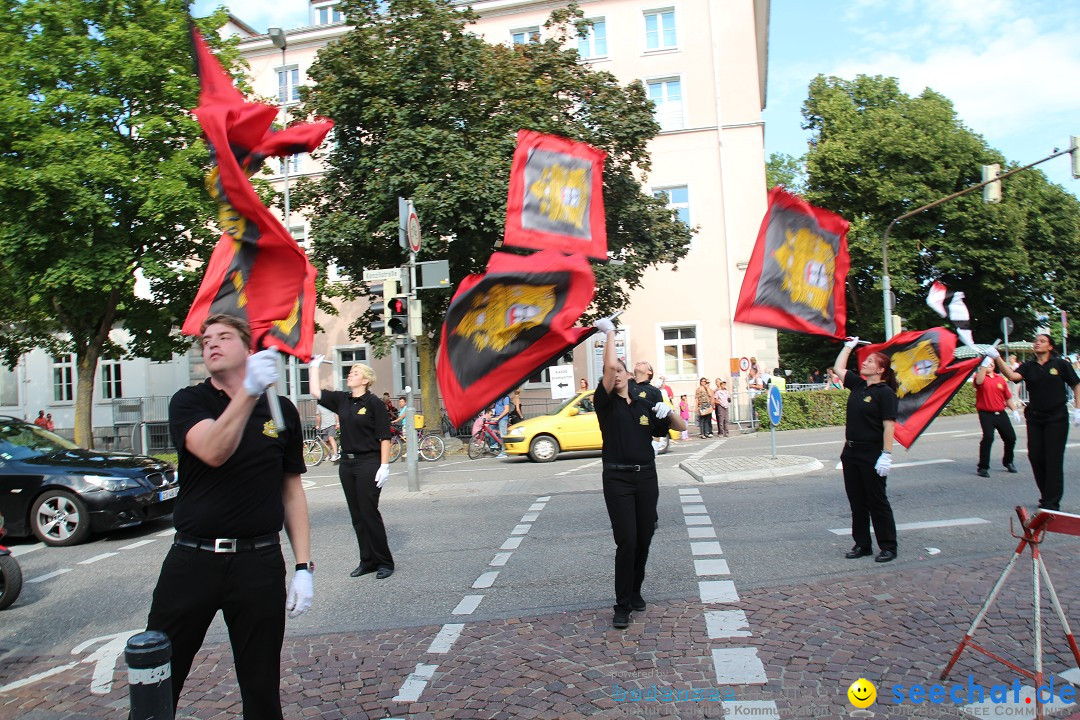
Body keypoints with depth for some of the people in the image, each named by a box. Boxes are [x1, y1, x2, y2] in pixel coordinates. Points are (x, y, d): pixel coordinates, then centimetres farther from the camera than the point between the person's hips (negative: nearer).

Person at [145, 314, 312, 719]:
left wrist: (303, 567, 3)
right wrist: (249, 391, -34)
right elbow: (213, 451, -20)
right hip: (192, 559, 0)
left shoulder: (281, 411, 6)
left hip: (258, 563, 1)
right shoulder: (188, 402, 2)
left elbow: (292, 491, 9)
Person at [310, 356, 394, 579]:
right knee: (357, 516, 10)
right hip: (347, 464, 7)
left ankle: (384, 561, 8)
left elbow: (385, 437, -11)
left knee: (369, 513, -4)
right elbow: (316, 392, 9)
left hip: (369, 463, -6)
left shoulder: (374, 403, -9)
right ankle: (368, 561, 20)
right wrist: (314, 366, 14)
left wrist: (384, 466, -15)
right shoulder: (341, 399, 9)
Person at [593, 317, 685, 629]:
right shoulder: (606, 402, -1)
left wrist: (669, 412, -6)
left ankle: (635, 591, 30)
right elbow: (608, 365, -17)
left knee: (644, 539, 10)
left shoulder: (644, 405, 11)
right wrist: (609, 332, -7)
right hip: (617, 478, -4)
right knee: (626, 541, -9)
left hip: (646, 477, 4)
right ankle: (622, 605, 1)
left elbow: (681, 427, 15)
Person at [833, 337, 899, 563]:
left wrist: (886, 455, -21)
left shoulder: (884, 392, -12)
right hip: (851, 452, 8)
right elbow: (838, 368, 23)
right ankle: (862, 544, 22)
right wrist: (849, 346, 25)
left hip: (872, 455, -7)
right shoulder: (857, 385, 9)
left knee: (877, 502, 1)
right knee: (856, 502, 12)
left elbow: (889, 425, -16)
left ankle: (888, 547, 13)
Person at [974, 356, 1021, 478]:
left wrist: (1014, 410, 9)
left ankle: (1008, 461, 36)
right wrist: (984, 365, -36)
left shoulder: (1000, 379, 10)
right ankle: (982, 467, -8)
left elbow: (1008, 397, 16)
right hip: (986, 414, -5)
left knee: (1011, 438, 10)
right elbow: (979, 381, -30)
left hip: (1000, 413, 5)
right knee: (988, 437, -19)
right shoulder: (981, 376, -3)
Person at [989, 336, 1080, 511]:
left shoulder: (1060, 364, -2)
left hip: (1057, 419, -3)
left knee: (1053, 459, -3)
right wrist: (998, 358, -30)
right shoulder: (1028, 367, 3)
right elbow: (1012, 375, -17)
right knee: (1036, 457, 5)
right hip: (1035, 419, 3)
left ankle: (1051, 502, 2)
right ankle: (1046, 497, 20)